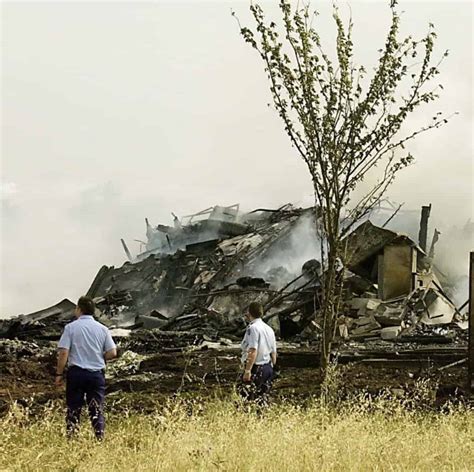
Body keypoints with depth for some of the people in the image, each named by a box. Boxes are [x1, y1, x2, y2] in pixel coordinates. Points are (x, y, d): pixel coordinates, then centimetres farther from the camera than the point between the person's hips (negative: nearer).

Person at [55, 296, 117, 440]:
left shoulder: (71, 327, -4)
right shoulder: (102, 329, 3)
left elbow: (63, 353, -10)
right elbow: (112, 353, -1)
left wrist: (59, 374, -2)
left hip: (76, 372, -2)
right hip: (97, 374, 2)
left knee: (73, 409, 5)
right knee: (97, 410, 7)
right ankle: (99, 438, 3)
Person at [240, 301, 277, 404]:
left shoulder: (253, 328, -11)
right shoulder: (269, 329, 15)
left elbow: (253, 351, -21)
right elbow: (273, 353, 19)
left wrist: (247, 370, -24)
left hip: (256, 368, -9)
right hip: (268, 368, 9)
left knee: (246, 399, -11)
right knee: (262, 401, 11)